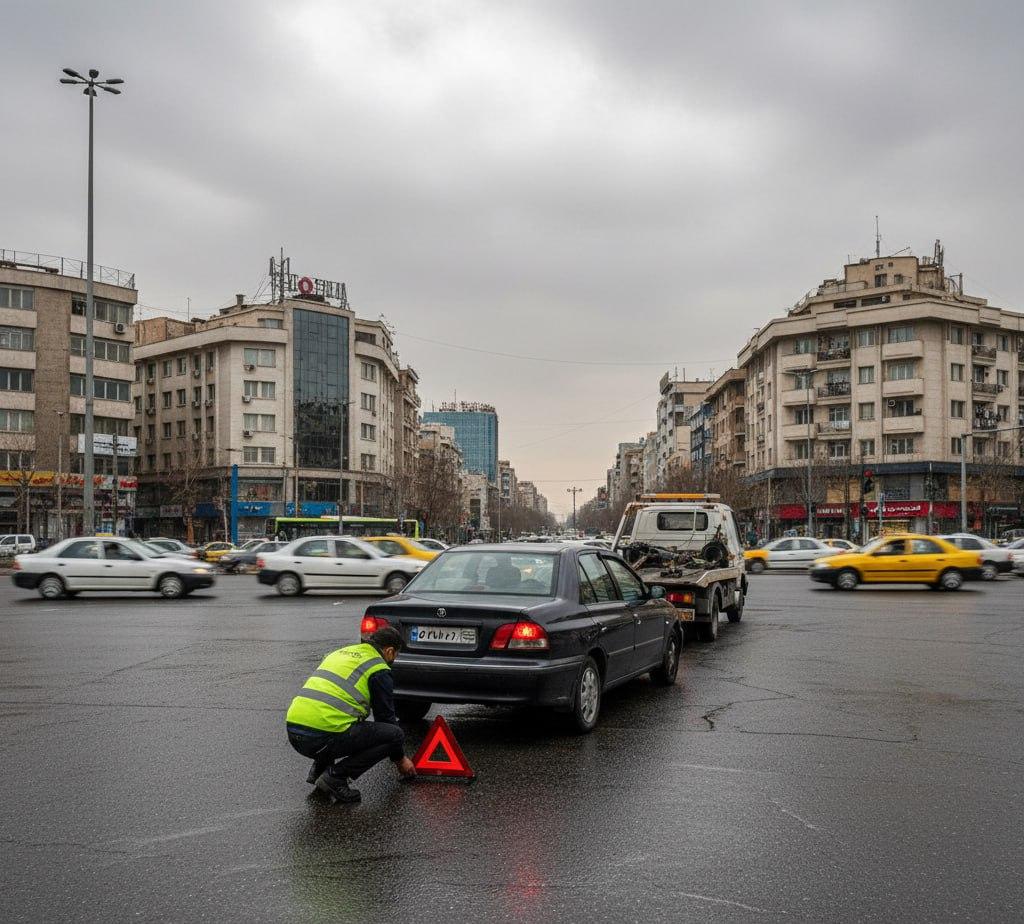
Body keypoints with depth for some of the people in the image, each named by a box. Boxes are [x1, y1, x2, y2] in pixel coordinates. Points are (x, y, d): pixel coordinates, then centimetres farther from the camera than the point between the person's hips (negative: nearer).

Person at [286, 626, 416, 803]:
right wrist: (400, 759, 27)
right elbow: (386, 717, 10)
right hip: (323, 737, -8)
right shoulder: (378, 669, 4)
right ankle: (335, 777, -3)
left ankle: (319, 769, 19)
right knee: (394, 735, 2)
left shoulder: (341, 652, 26)